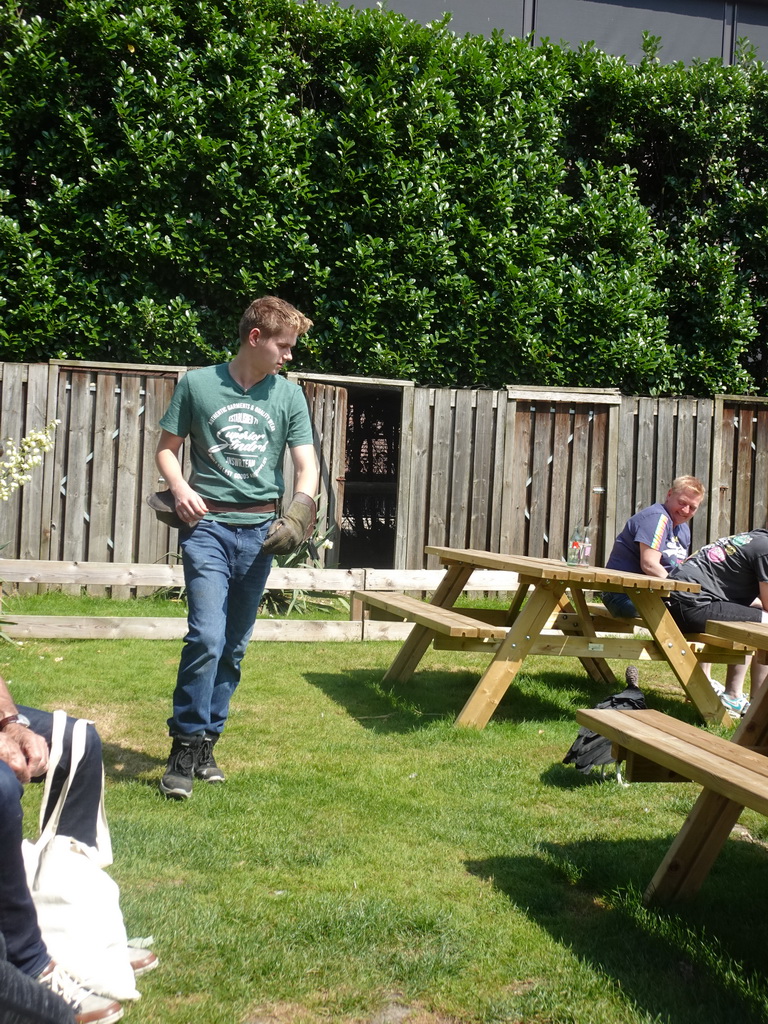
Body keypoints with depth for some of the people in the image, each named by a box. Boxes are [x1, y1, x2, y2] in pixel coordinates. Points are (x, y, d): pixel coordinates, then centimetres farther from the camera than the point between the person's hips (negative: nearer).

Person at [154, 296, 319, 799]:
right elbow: (167, 447, 9)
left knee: (235, 646, 9)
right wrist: (180, 488, -10)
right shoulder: (198, 384, 2)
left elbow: (306, 464, 4)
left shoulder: (289, 394, 7)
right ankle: (184, 748, -5)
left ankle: (207, 743, 22)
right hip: (208, 526, -3)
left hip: (260, 530, 3)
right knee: (206, 636, -16)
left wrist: (300, 507, -15)